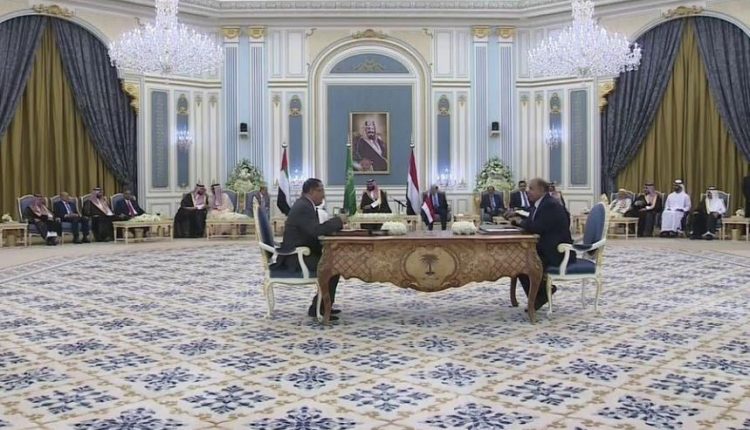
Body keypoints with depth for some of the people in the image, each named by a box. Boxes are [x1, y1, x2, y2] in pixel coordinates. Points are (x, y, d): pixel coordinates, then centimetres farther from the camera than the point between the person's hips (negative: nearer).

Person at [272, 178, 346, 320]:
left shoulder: (304, 205, 14)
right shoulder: (303, 207, -18)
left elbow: (314, 230, 16)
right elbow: (316, 230, -30)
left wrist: (335, 223, 3)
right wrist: (338, 220, -18)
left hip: (298, 255, 11)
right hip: (296, 258, -11)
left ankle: (322, 304, 17)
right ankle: (317, 308, -11)